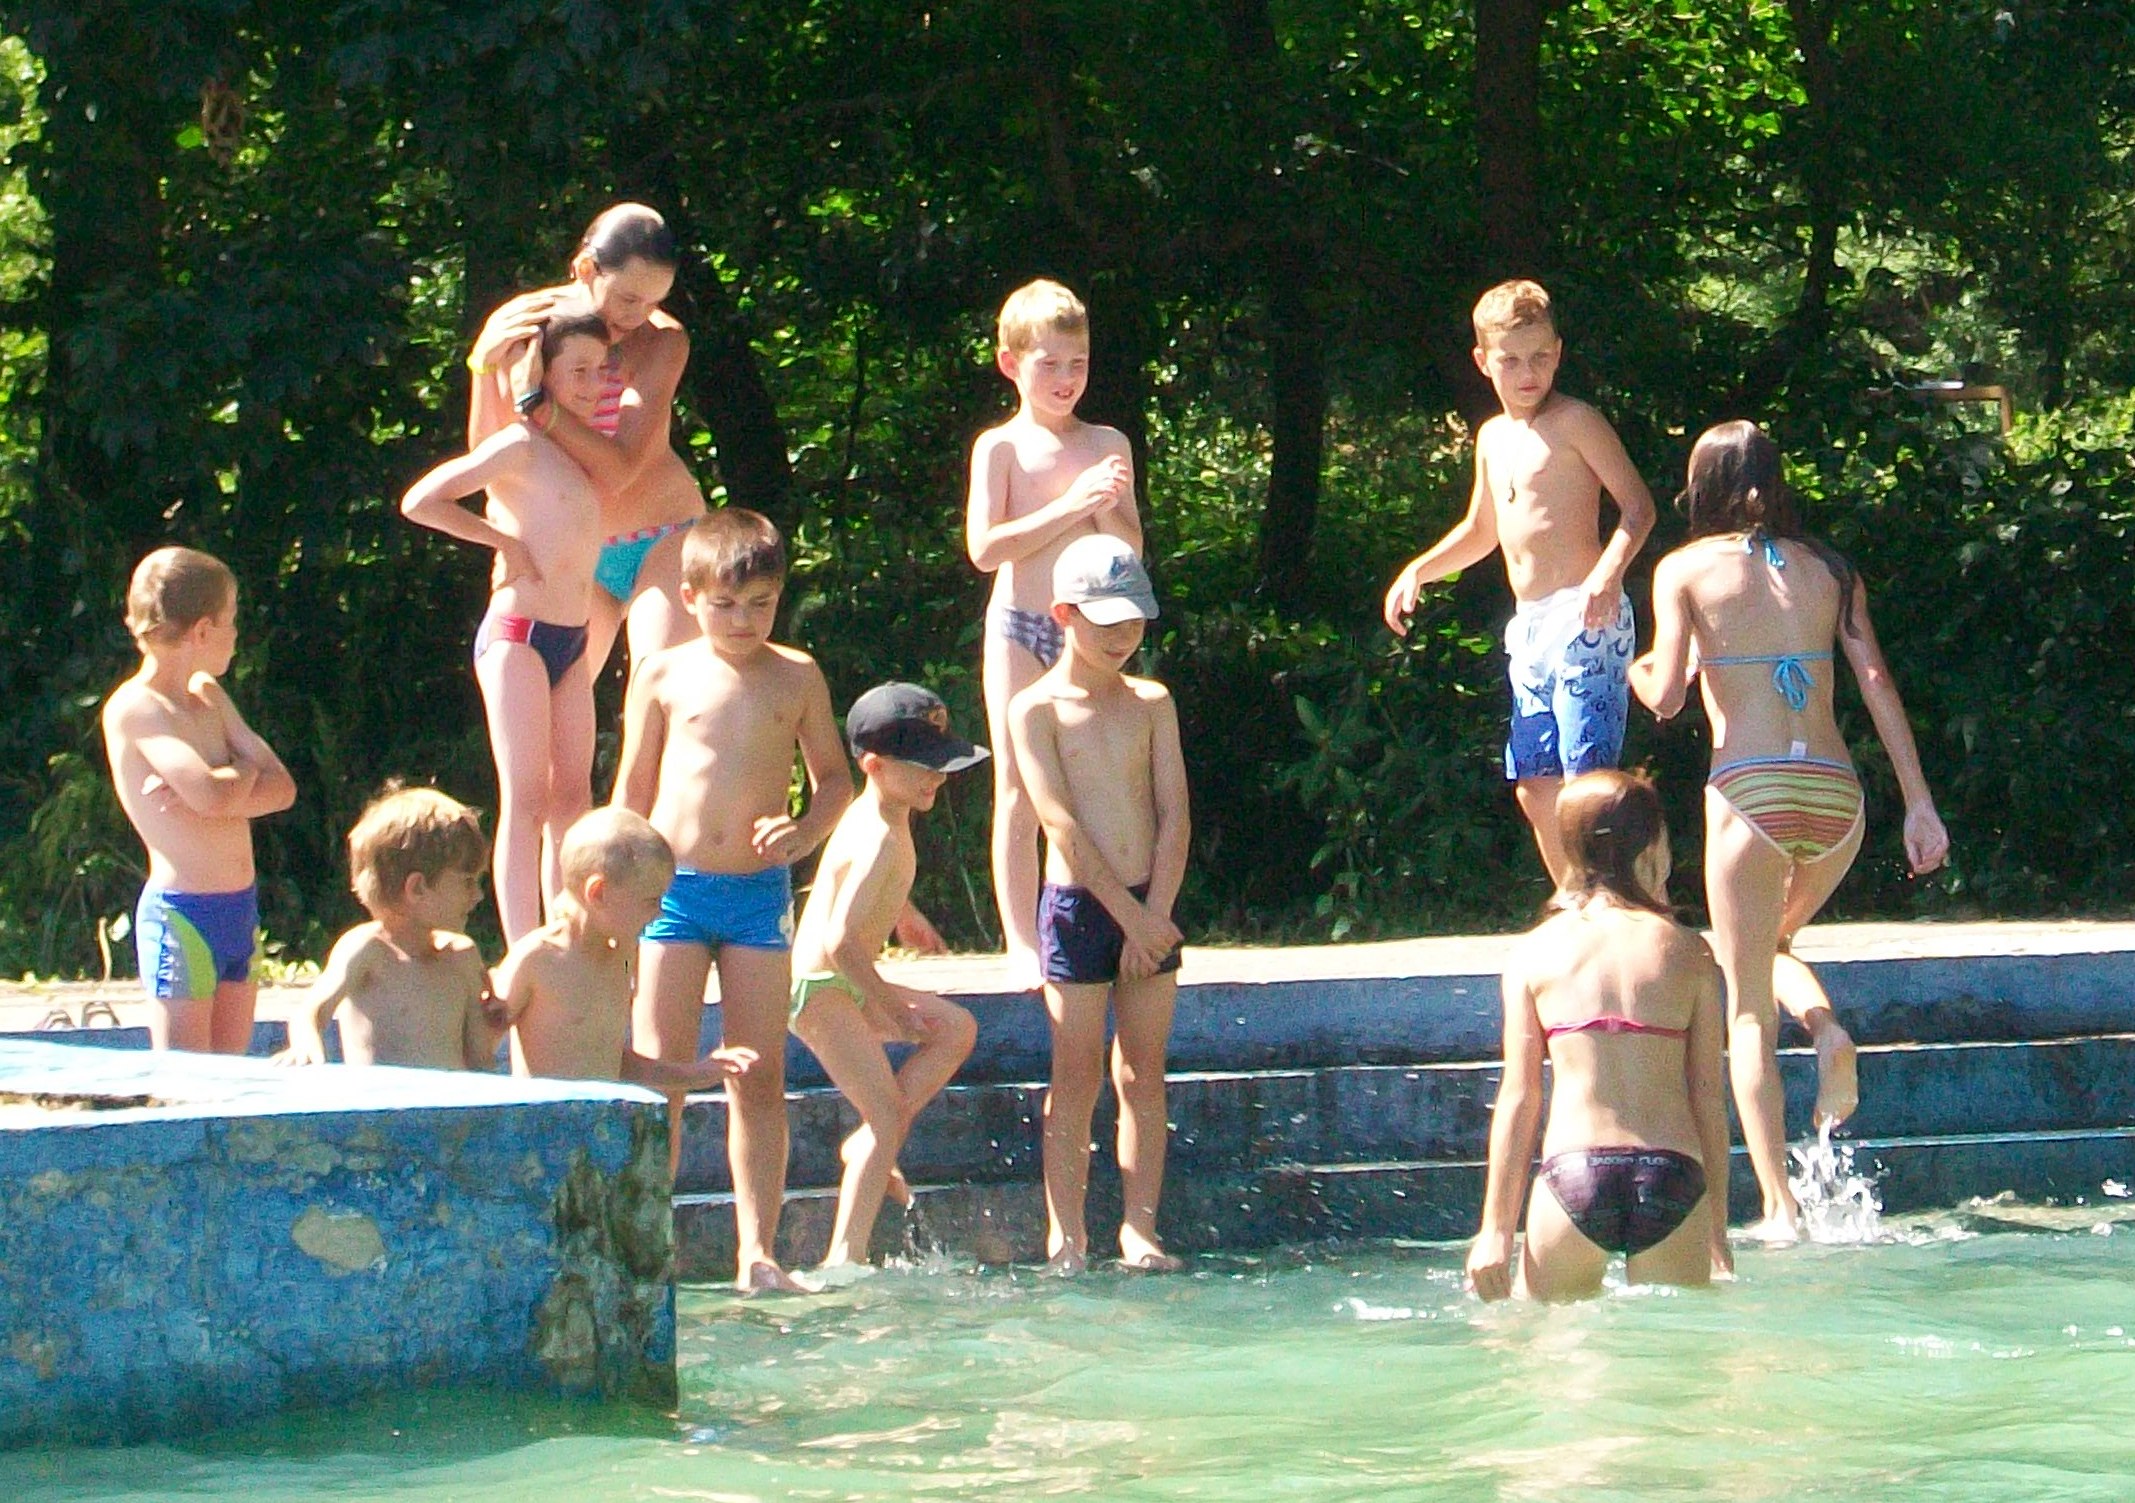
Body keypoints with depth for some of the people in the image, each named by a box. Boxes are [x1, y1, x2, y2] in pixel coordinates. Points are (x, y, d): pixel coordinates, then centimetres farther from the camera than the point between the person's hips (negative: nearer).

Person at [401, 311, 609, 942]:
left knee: (572, 799, 7)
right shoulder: (520, 445, -9)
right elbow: (420, 501, -15)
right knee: (525, 801, -9)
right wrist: (504, 542, -9)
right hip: (518, 635, -8)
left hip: (571, 644, 8)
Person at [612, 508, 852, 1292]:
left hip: (759, 893, 1)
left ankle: (758, 1249, 3)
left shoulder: (796, 677, 7)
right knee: (660, 1072, -2)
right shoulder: (663, 676, 4)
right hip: (672, 890, -1)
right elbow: (632, 789, 8)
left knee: (760, 1076, 1)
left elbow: (835, 776, 13)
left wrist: (803, 831, -7)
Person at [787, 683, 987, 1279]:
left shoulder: (870, 818, 8)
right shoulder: (880, 840, -24)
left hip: (843, 984, 10)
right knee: (889, 1112, -10)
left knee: (955, 1028, 15)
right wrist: (886, 1004, -19)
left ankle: (869, 1144, 10)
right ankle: (844, 1259, -12)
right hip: (822, 990, -10)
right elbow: (841, 940, -29)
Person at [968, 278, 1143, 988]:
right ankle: (1021, 943, 2)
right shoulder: (1001, 447, -2)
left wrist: (1108, 509, -15)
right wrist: (1069, 507, -18)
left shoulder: (1107, 445, 7)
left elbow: (1132, 548, 6)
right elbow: (986, 547, -13)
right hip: (1020, 632, -3)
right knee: (1018, 793, -1)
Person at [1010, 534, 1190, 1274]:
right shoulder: (1036, 709, -4)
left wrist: (1155, 914, -9)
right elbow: (1063, 824, -11)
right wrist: (1127, 912, -15)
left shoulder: (1151, 705, 9)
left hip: (1149, 907, 4)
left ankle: (1140, 1230, 7)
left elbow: (1173, 814, 3)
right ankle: (1067, 1239, 2)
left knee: (1143, 1073, 4)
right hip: (1077, 907, -4)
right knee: (1077, 1075, -2)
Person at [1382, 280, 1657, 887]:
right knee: (1534, 788, 9)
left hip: (1584, 620, -8)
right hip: (1528, 628, 8)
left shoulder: (1575, 422, -5)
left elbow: (1637, 504, -12)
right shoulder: (1494, 437, 18)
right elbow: (1481, 533, 32)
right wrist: (1417, 571, 18)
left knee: (1588, 782, -16)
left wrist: (1609, 572, -28)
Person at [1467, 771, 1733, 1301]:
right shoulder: (1689, 952, 6)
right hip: (1672, 1174, 0)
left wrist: (1496, 1229, 7)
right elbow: (1707, 1097, 6)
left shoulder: (1534, 953, 6)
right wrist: (1718, 1227, 12)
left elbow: (1519, 1097, 4)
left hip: (1572, 1172, 0)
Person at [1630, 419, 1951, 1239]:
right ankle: (1827, 1028, -2)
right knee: (1771, 946, 30)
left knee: (1749, 1010, 3)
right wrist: (1919, 803, 4)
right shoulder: (1828, 569, 12)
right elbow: (1876, 682, 5)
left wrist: (1637, 671, 19)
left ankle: (1780, 1209, -7)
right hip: (1836, 793, 4)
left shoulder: (1687, 569, 4)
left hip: (1750, 793, -4)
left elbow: (1665, 695, -4)